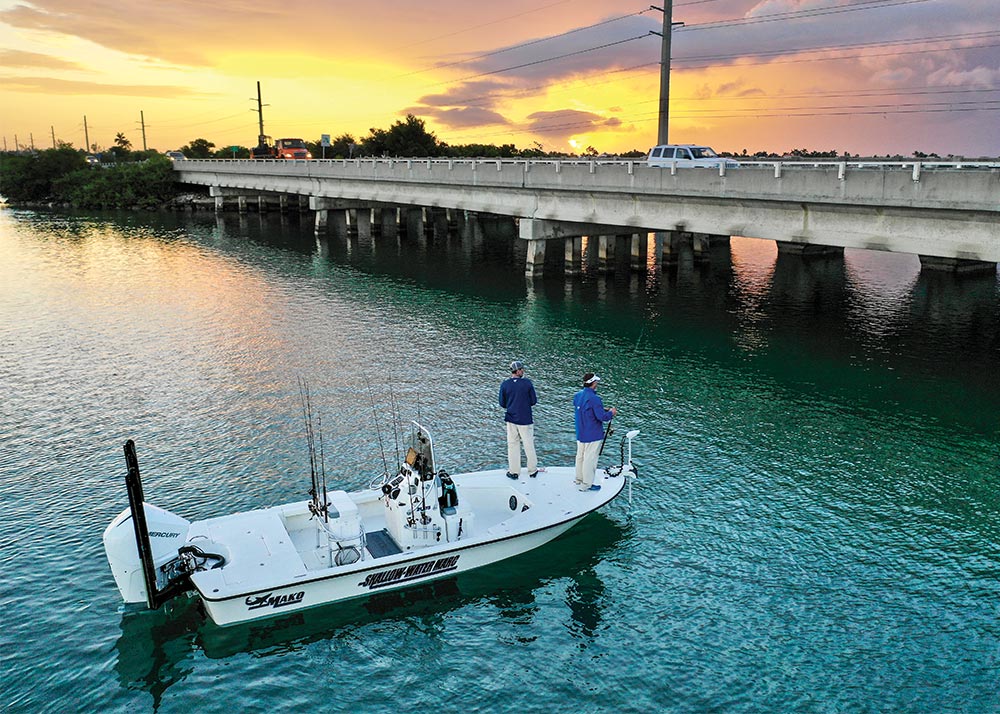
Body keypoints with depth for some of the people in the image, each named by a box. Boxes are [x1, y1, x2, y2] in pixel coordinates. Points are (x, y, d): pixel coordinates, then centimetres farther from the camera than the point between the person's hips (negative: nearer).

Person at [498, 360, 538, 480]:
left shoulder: (504, 384, -6)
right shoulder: (527, 383, -11)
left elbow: (502, 404, 0)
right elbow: (534, 401, -5)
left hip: (511, 419, 2)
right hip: (525, 420, -1)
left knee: (513, 445, 11)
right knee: (529, 445, 11)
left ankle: (514, 471, 15)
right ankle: (532, 470, 21)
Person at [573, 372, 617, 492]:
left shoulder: (577, 396, 3)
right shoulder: (594, 399, -24)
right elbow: (602, 417, -24)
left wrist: (602, 409, 13)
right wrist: (611, 412, -4)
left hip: (580, 434, 8)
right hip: (593, 436, -8)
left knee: (580, 456, 20)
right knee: (590, 459, 2)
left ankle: (579, 479, 33)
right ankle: (586, 484, 9)